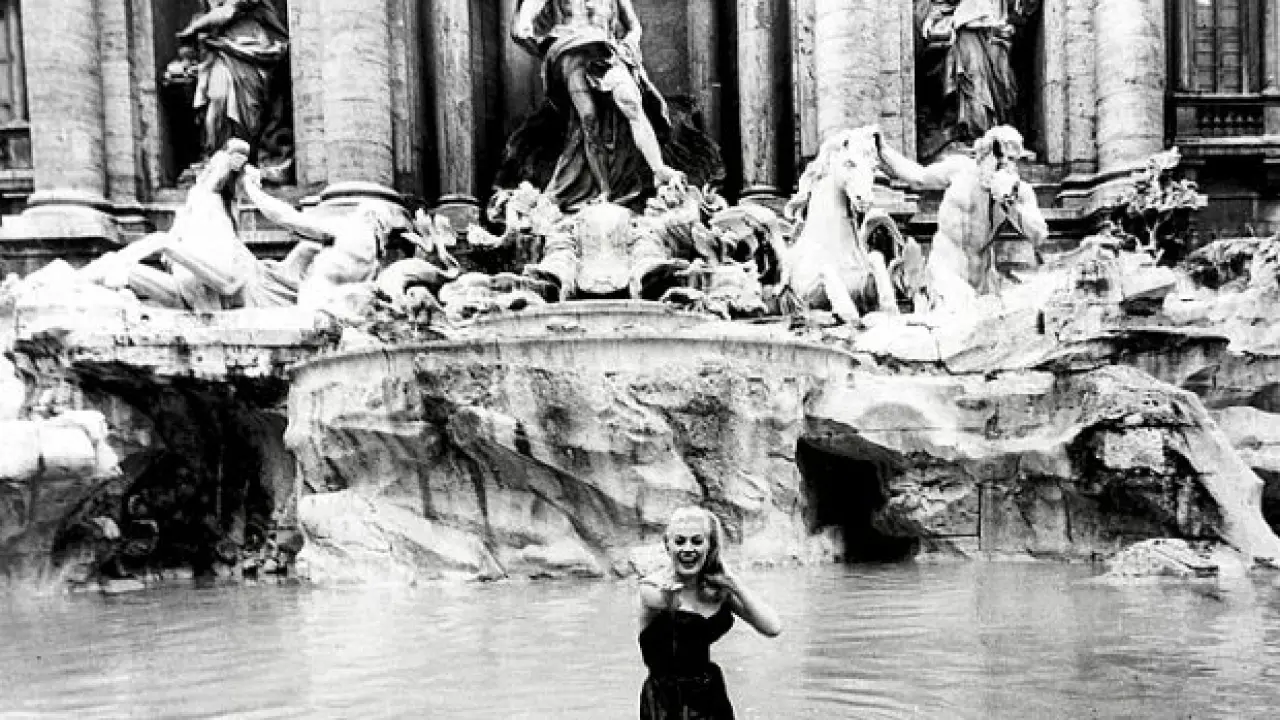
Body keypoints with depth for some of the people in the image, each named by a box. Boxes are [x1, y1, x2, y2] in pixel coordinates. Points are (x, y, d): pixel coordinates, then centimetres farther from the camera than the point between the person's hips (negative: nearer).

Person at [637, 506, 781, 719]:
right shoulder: (652, 589, -12)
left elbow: (773, 628, -4)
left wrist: (732, 582, -7)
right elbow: (657, 601, -35)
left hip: (713, 697, 4)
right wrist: (669, 595, -56)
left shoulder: (718, 589, 2)